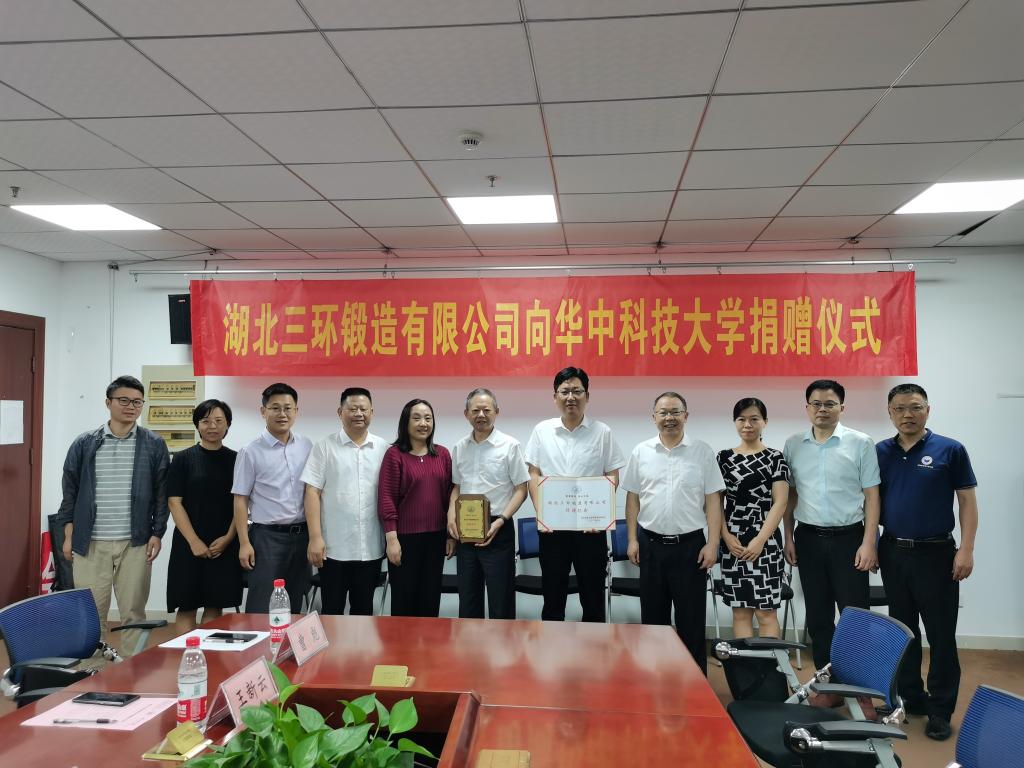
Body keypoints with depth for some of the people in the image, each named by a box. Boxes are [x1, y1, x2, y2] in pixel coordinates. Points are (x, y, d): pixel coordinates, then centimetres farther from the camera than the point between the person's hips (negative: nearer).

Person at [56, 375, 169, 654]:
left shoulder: (154, 445, 2)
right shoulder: (85, 443, 4)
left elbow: (162, 494, 3)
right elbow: (70, 491, 7)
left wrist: (157, 534, -2)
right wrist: (69, 535, 3)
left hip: (135, 543, -1)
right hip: (90, 543, 1)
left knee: (133, 613, 7)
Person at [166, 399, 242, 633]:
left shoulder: (235, 460, 5)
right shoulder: (183, 459, 1)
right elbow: (174, 502, -3)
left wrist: (228, 538, -6)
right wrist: (194, 541, -11)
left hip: (224, 546, 1)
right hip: (189, 544, -1)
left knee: (215, 605, 6)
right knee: (187, 606, 1)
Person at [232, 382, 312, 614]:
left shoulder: (307, 447, 5)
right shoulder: (251, 452, -5)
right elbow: (241, 500, -4)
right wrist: (244, 543, -9)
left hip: (302, 534, 4)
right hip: (267, 536, -3)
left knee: (294, 603, 12)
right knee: (261, 606, -2)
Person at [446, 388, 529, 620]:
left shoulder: (510, 446, -7)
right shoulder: (459, 448, 7)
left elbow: (521, 489, -6)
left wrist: (500, 521, -16)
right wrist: (451, 514, -1)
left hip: (497, 530, -4)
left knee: (500, 600, 3)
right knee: (467, 597, 14)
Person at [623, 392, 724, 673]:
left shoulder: (703, 452, -2)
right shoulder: (641, 452, 3)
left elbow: (713, 500, -2)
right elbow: (632, 498, 7)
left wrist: (712, 544, -8)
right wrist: (632, 540, 3)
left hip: (690, 544, -2)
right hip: (651, 544, 2)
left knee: (691, 618, 6)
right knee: (653, 615, 13)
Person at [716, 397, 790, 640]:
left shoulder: (775, 458, 0)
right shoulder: (724, 457, 8)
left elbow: (780, 503, -6)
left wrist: (760, 541, -13)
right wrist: (727, 537, -6)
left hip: (765, 542, -3)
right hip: (732, 543, 3)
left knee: (766, 612, -1)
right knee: (740, 610, 8)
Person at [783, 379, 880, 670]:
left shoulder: (861, 443, -4)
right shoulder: (794, 445, 5)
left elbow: (871, 495, -4)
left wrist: (869, 543, -9)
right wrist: (788, 537, 5)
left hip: (848, 538, -3)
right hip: (808, 538, 3)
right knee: (817, 616, 12)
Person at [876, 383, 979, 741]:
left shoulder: (950, 450, -5)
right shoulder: (879, 452, 4)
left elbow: (967, 500, -4)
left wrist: (966, 549, -10)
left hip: (936, 553, -3)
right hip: (893, 552, 3)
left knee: (941, 634, 2)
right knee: (902, 630, 13)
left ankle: (940, 710, 14)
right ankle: (910, 697, 26)